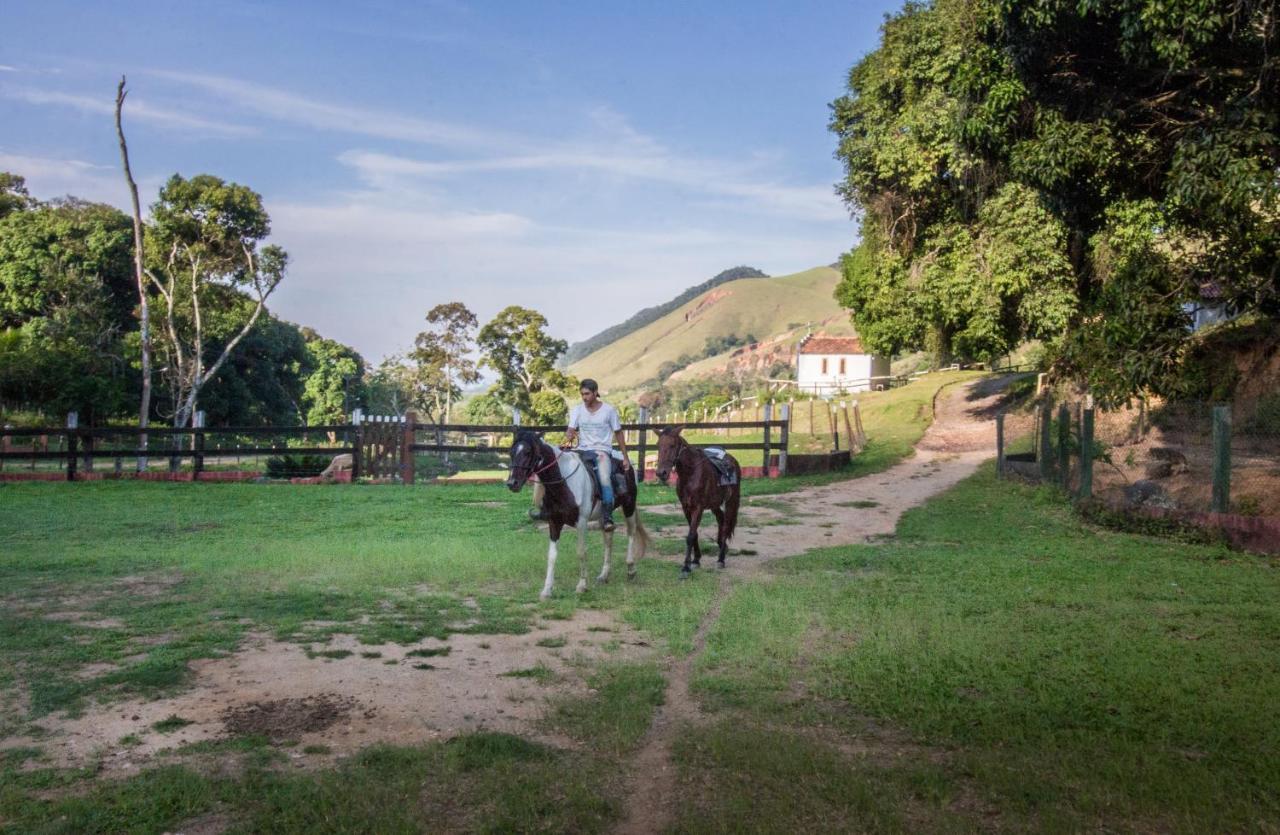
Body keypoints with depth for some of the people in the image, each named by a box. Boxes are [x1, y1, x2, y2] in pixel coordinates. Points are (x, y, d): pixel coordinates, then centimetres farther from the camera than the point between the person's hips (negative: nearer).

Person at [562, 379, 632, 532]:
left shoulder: (609, 410, 0)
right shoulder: (577, 410, 7)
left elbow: (618, 433, 7)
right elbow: (571, 430, -1)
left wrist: (625, 457, 5)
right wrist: (567, 441, -25)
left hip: (602, 450, -3)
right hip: (582, 450, 4)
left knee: (605, 478, -30)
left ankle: (607, 518, -24)